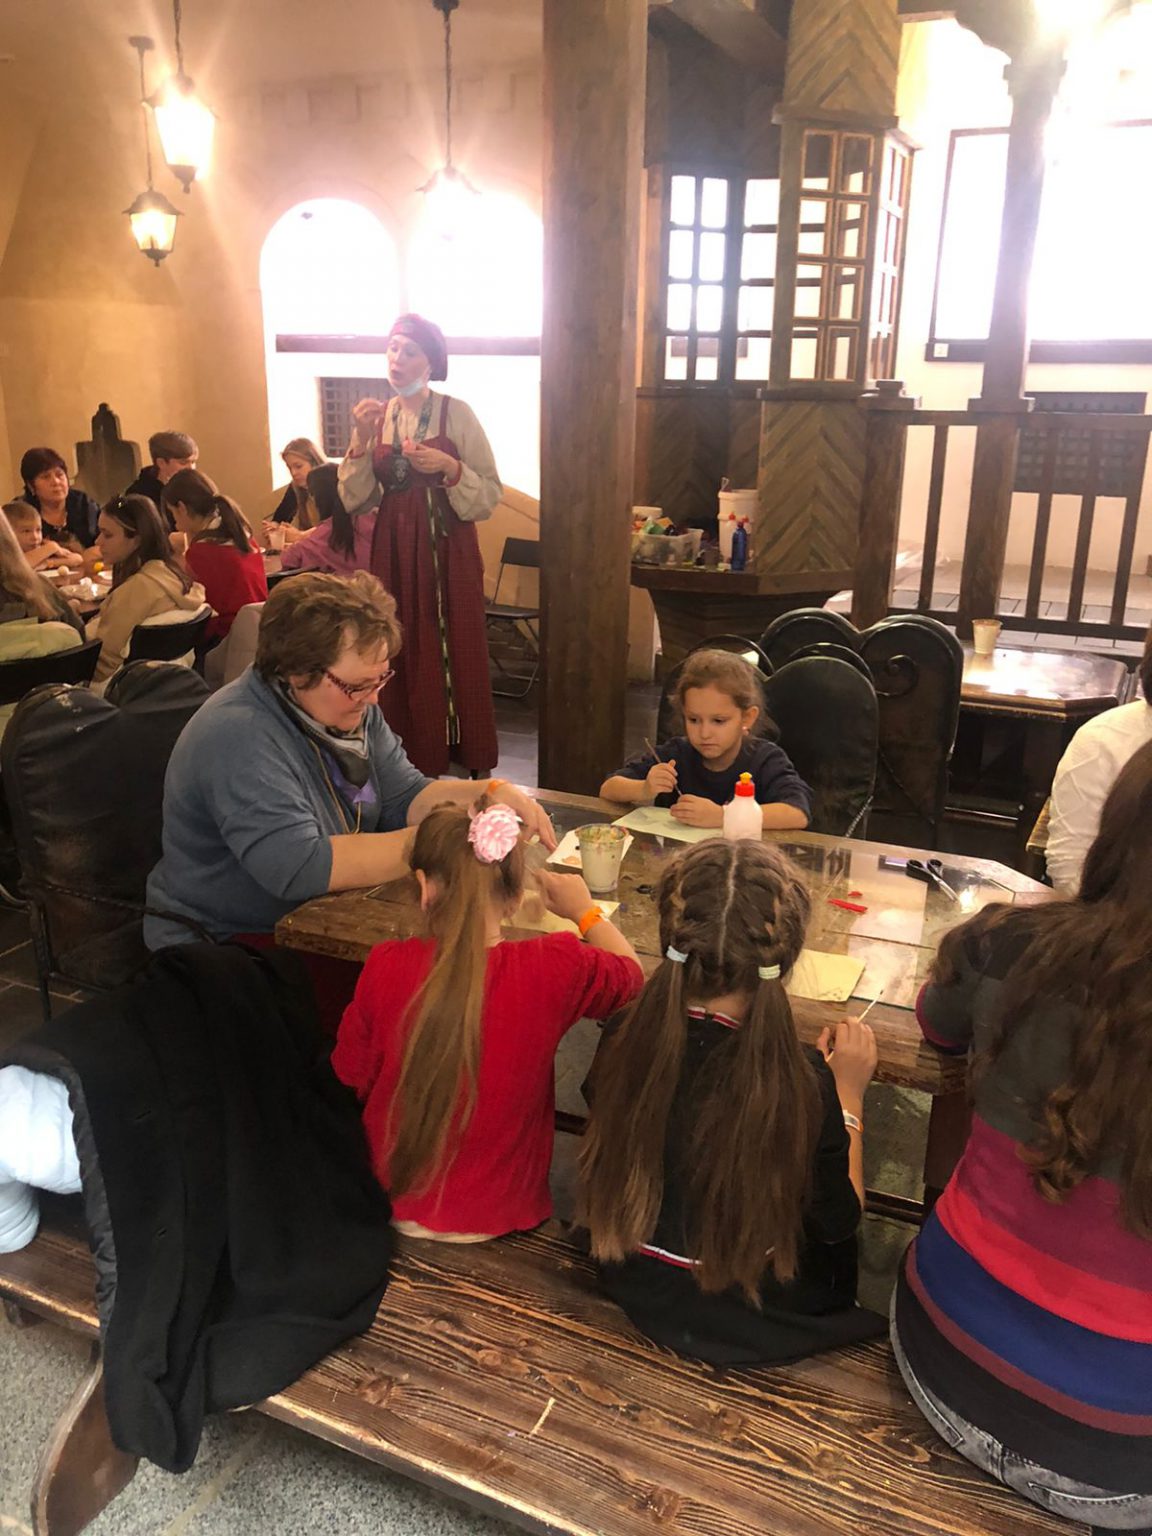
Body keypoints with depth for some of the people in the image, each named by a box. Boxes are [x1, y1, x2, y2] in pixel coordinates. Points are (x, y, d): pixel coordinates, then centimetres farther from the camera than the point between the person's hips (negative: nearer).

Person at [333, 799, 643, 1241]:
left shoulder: (386, 968, -21)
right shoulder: (556, 968, -22)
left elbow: (351, 1080, -5)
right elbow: (631, 974, 0)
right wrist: (584, 910, 16)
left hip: (391, 1206, 2)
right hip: (500, 1218, -1)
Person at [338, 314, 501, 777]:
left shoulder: (456, 414, -3)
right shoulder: (374, 418, 8)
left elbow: (490, 493, -4)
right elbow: (355, 501, 4)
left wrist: (449, 467, -19)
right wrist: (361, 444, -8)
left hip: (448, 549, -3)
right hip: (395, 550, 3)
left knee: (453, 648, 0)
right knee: (401, 651, 5)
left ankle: (466, 758, 13)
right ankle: (412, 754, 18)